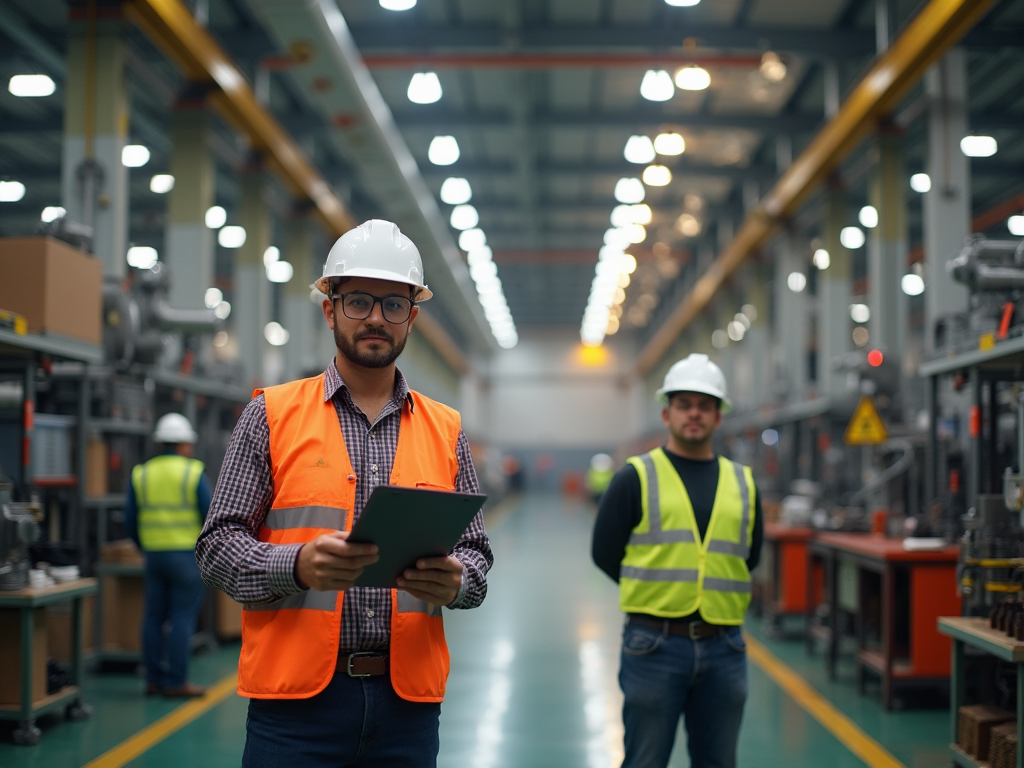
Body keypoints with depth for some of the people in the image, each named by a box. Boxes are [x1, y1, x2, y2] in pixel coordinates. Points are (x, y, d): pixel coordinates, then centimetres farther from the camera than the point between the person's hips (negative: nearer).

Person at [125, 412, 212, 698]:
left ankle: (154, 679, 13)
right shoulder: (193, 473, -6)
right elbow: (211, 514, -7)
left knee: (154, 616, 10)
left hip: (154, 554, 5)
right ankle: (176, 681, -2)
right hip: (187, 554, -5)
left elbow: (130, 520, 9)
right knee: (182, 617, -2)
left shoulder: (141, 474, 7)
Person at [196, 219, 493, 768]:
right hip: (296, 698, -2)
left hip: (407, 699, 3)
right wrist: (297, 566, -19)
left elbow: (476, 554, 12)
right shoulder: (271, 415, 3)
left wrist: (453, 582, -12)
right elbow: (218, 546, -1)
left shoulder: (445, 431, 11)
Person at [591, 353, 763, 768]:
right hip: (655, 645, -4)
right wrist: (658, 594, 3)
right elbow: (605, 552, 0)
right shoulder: (636, 477, 0)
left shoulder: (742, 484, 11)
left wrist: (715, 596, 8)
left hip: (723, 649, 4)